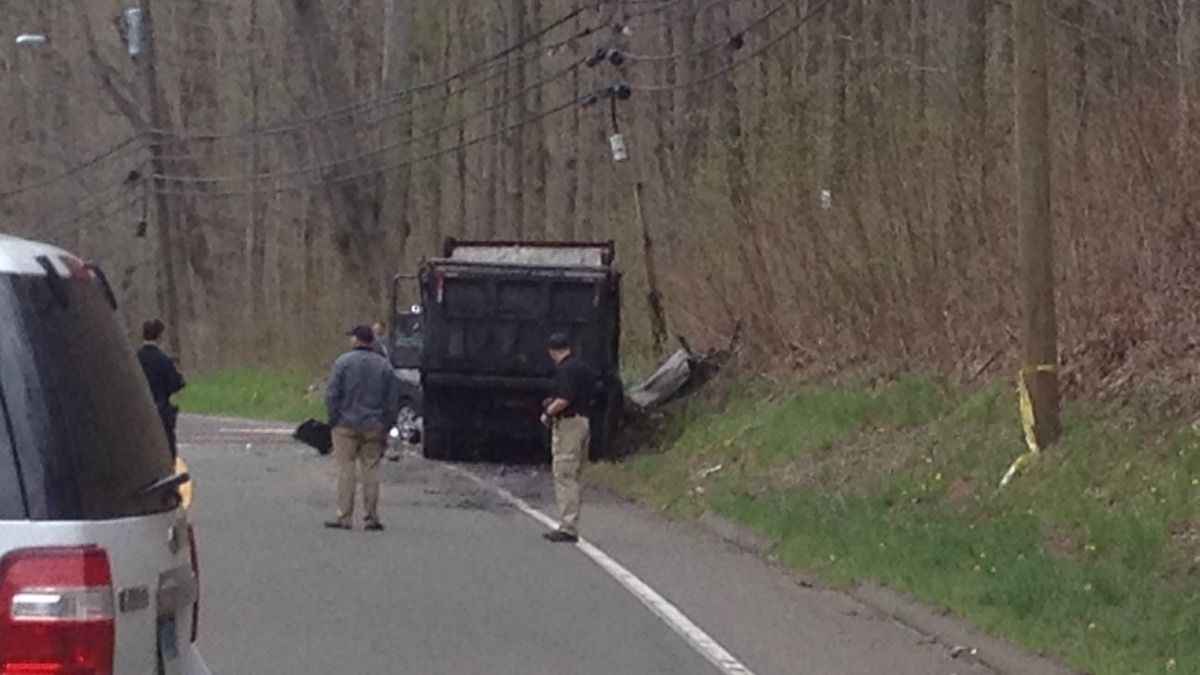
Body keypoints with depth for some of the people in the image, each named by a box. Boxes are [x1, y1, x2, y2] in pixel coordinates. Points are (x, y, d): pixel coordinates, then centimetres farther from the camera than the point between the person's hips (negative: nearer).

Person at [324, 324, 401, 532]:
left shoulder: (343, 362, -5)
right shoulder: (384, 366, 6)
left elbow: (331, 394, -8)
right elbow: (393, 399, 9)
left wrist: (334, 418, 1)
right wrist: (386, 426, 14)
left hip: (347, 426, -3)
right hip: (374, 428, 3)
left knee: (346, 471, -1)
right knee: (371, 471, 7)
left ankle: (344, 517, -2)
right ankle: (372, 517, 5)